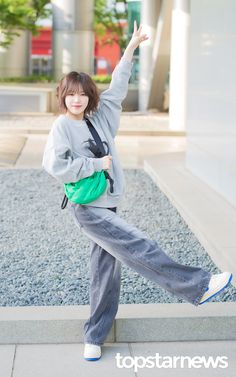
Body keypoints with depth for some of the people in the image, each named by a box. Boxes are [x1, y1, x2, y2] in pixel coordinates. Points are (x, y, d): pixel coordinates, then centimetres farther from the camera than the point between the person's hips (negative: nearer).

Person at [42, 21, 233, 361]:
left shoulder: (99, 117, 9)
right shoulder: (63, 126, -9)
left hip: (107, 206, 7)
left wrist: (131, 49, 12)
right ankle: (198, 286, 0)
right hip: (87, 209, -7)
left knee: (106, 271, 8)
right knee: (140, 249, -10)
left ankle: (95, 338, 17)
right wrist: (96, 164, -15)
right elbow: (54, 165, -20)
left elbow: (117, 89, 13)